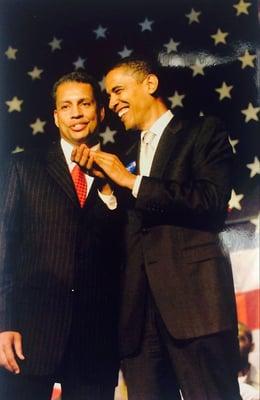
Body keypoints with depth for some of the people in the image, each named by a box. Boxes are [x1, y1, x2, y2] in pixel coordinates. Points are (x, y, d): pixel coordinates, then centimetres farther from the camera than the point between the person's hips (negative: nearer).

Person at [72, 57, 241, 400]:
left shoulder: (203, 132, 6)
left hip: (194, 299, -5)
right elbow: (126, 232, 16)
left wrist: (132, 181, -8)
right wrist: (104, 179, 3)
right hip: (140, 309, 5)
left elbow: (213, 202, -11)